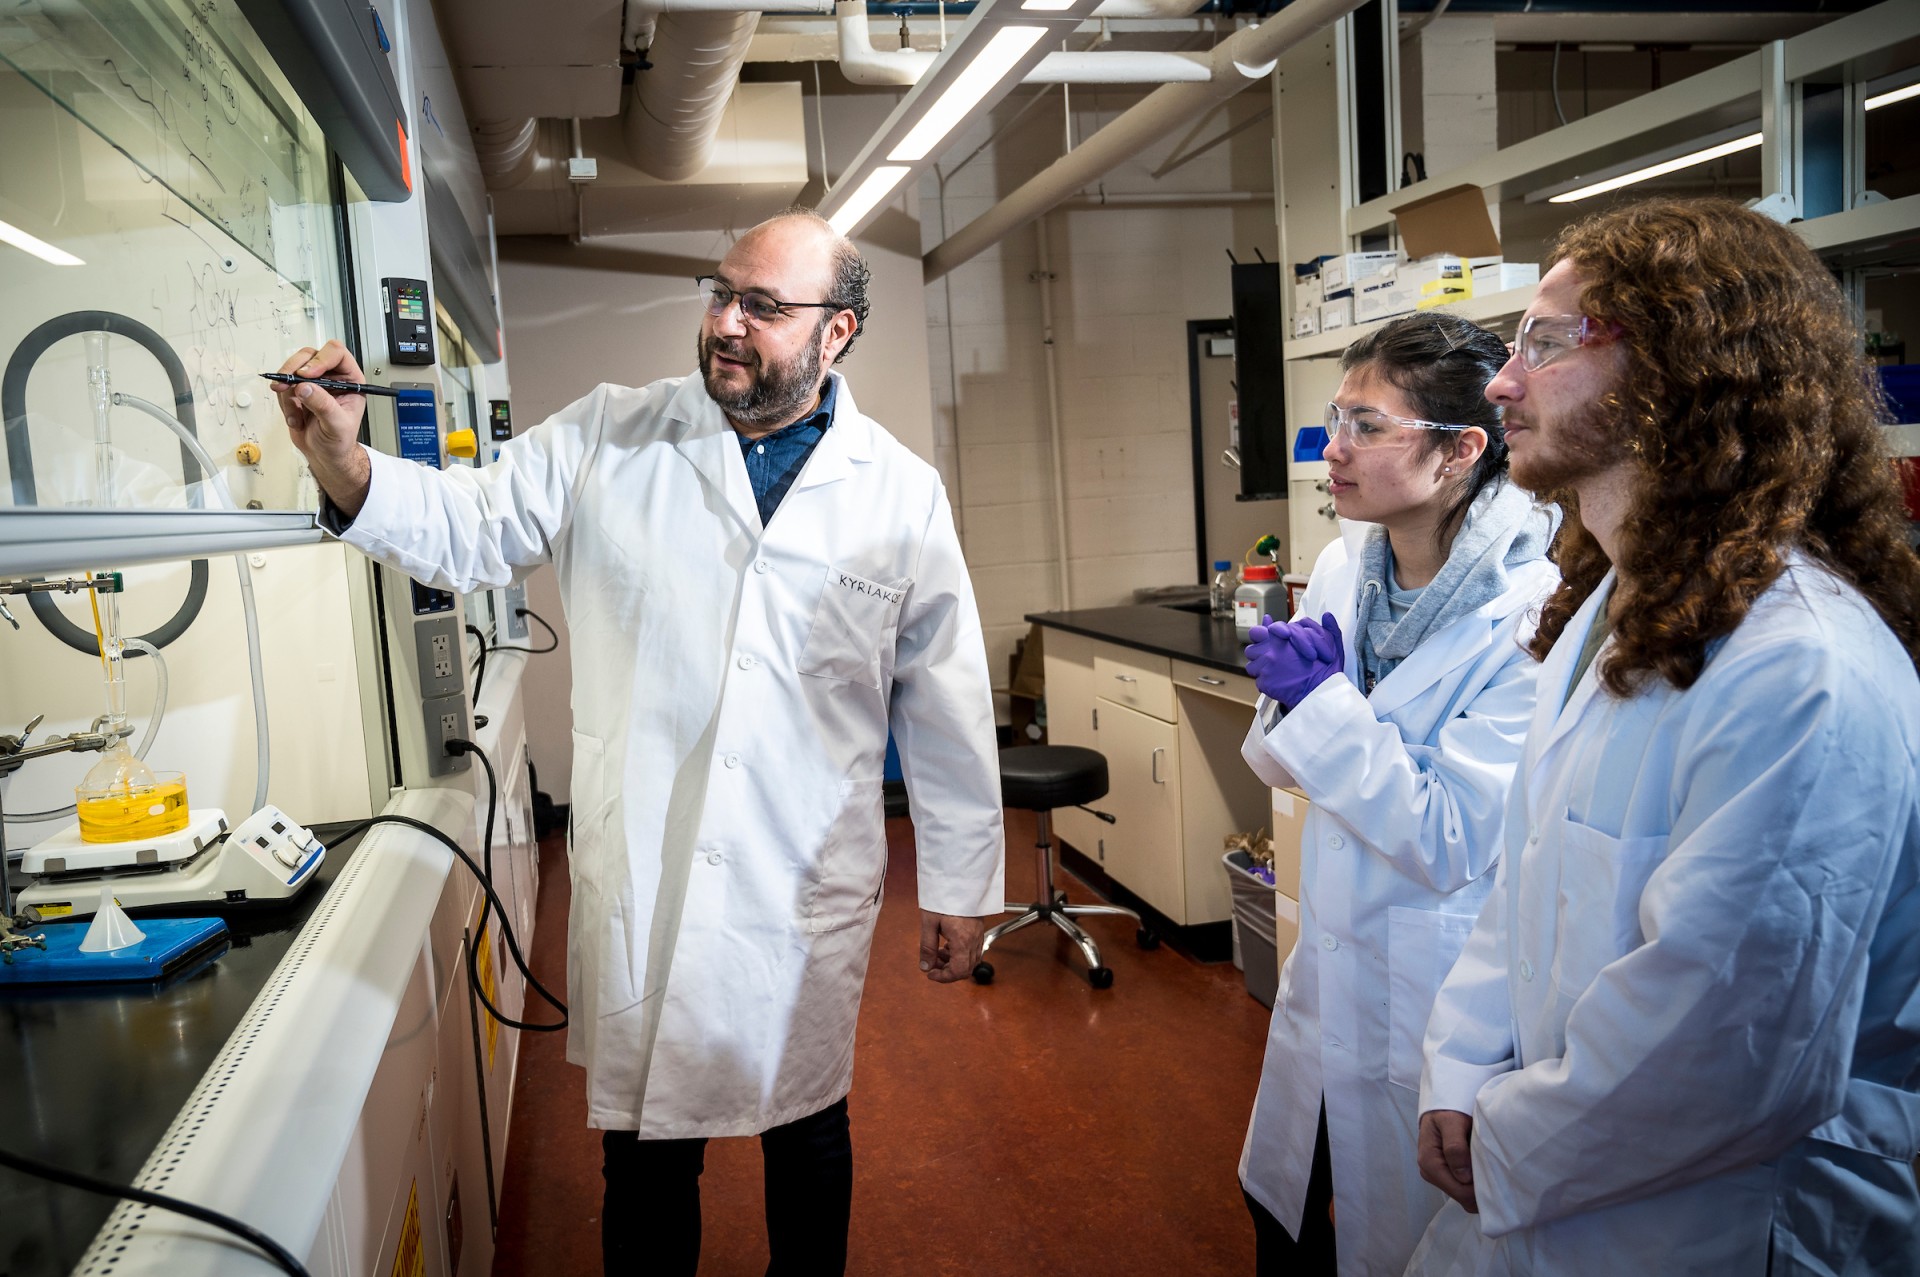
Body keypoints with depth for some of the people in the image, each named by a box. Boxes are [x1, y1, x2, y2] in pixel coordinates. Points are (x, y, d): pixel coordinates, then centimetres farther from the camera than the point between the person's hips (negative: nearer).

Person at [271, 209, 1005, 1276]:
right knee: (647, 1150, 15)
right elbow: (472, 529, 1)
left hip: (805, 896, 0)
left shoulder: (902, 495, -3)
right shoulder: (610, 440, 0)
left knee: (808, 1133, 19)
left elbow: (948, 708, 1)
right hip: (638, 884, 1)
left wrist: (963, 887, 4)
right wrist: (345, 465, -19)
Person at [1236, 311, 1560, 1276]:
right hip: (1330, 970, 6)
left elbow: (1452, 843, -24)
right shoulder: (1342, 569, -4)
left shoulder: (1529, 615, -24)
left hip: (1436, 1001, -6)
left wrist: (1324, 701, -25)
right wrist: (1289, 696, -15)